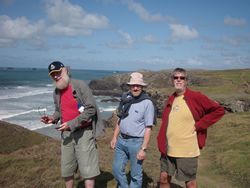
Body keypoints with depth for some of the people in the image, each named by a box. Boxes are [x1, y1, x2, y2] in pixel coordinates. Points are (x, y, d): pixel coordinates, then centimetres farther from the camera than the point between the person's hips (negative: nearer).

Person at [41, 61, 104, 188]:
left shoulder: (80, 85, -13)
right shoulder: (56, 92, 8)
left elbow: (91, 109, -17)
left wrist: (71, 124, -21)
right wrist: (53, 118, -1)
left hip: (84, 132, -6)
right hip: (66, 134, 7)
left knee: (87, 169, -3)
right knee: (66, 169, 15)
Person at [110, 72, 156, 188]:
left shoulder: (147, 103, -14)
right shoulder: (125, 99, 4)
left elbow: (148, 128, -14)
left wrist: (143, 149, -17)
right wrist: (115, 137, 12)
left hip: (136, 142, -6)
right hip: (121, 140, 6)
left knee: (136, 175, 7)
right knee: (117, 169, 15)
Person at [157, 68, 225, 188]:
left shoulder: (196, 97, -10)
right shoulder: (171, 99, 7)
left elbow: (219, 110, -10)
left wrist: (198, 125, -12)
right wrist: (161, 144, 7)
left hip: (187, 150, -5)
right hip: (168, 150, 6)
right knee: (164, 178, 15)